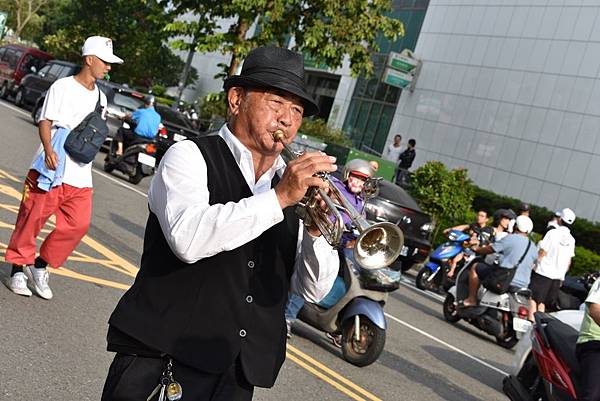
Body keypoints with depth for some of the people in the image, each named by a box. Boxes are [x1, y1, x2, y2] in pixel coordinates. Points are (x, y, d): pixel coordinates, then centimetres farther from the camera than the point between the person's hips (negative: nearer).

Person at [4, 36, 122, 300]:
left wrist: (85, 158, 14)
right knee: (32, 218, 0)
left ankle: (40, 265, 14)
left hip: (80, 175, 6)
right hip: (50, 168, -5)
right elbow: (45, 122, -10)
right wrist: (48, 150, -25)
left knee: (78, 224, -2)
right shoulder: (63, 86, -2)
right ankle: (18, 269, 16)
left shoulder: (100, 98, 17)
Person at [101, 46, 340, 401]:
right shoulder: (190, 156, -5)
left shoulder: (294, 183, 8)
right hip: (159, 346, -3)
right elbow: (188, 239, -25)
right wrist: (278, 198, -24)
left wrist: (316, 231, -14)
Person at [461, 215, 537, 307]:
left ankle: (471, 299, 8)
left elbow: (490, 249, 0)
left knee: (475, 267, 8)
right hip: (522, 285, 7)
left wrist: (477, 249, 21)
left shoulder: (511, 238, -6)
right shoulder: (533, 248, 12)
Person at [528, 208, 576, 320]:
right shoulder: (571, 239, 5)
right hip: (558, 276, 5)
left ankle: (531, 321, -9)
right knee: (542, 302, 13)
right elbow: (569, 262, 10)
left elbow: (542, 253, -9)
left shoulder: (552, 233, -11)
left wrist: (535, 265, 3)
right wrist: (562, 276, 19)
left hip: (543, 272, -5)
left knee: (533, 298, -1)